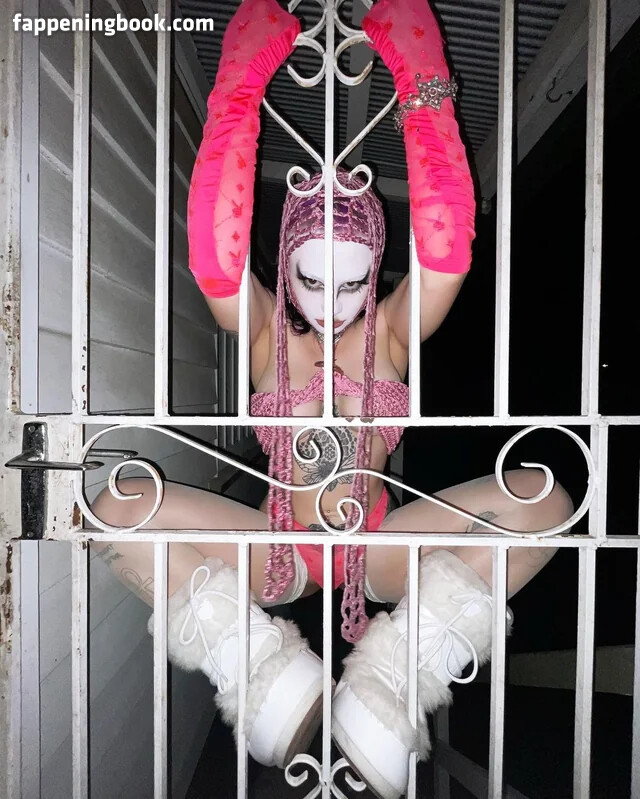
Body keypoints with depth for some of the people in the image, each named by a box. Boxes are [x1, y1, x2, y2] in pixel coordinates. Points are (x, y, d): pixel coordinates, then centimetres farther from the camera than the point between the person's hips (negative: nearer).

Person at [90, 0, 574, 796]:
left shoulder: (394, 331, -7)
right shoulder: (264, 333, -9)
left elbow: (447, 245, -25)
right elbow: (213, 253, -29)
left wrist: (423, 93, -25)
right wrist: (240, 95, -28)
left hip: (379, 546, 1)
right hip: (276, 549, 0)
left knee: (542, 499, -20)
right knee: (118, 509, -22)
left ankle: (386, 677, -14)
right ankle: (271, 674, -11)